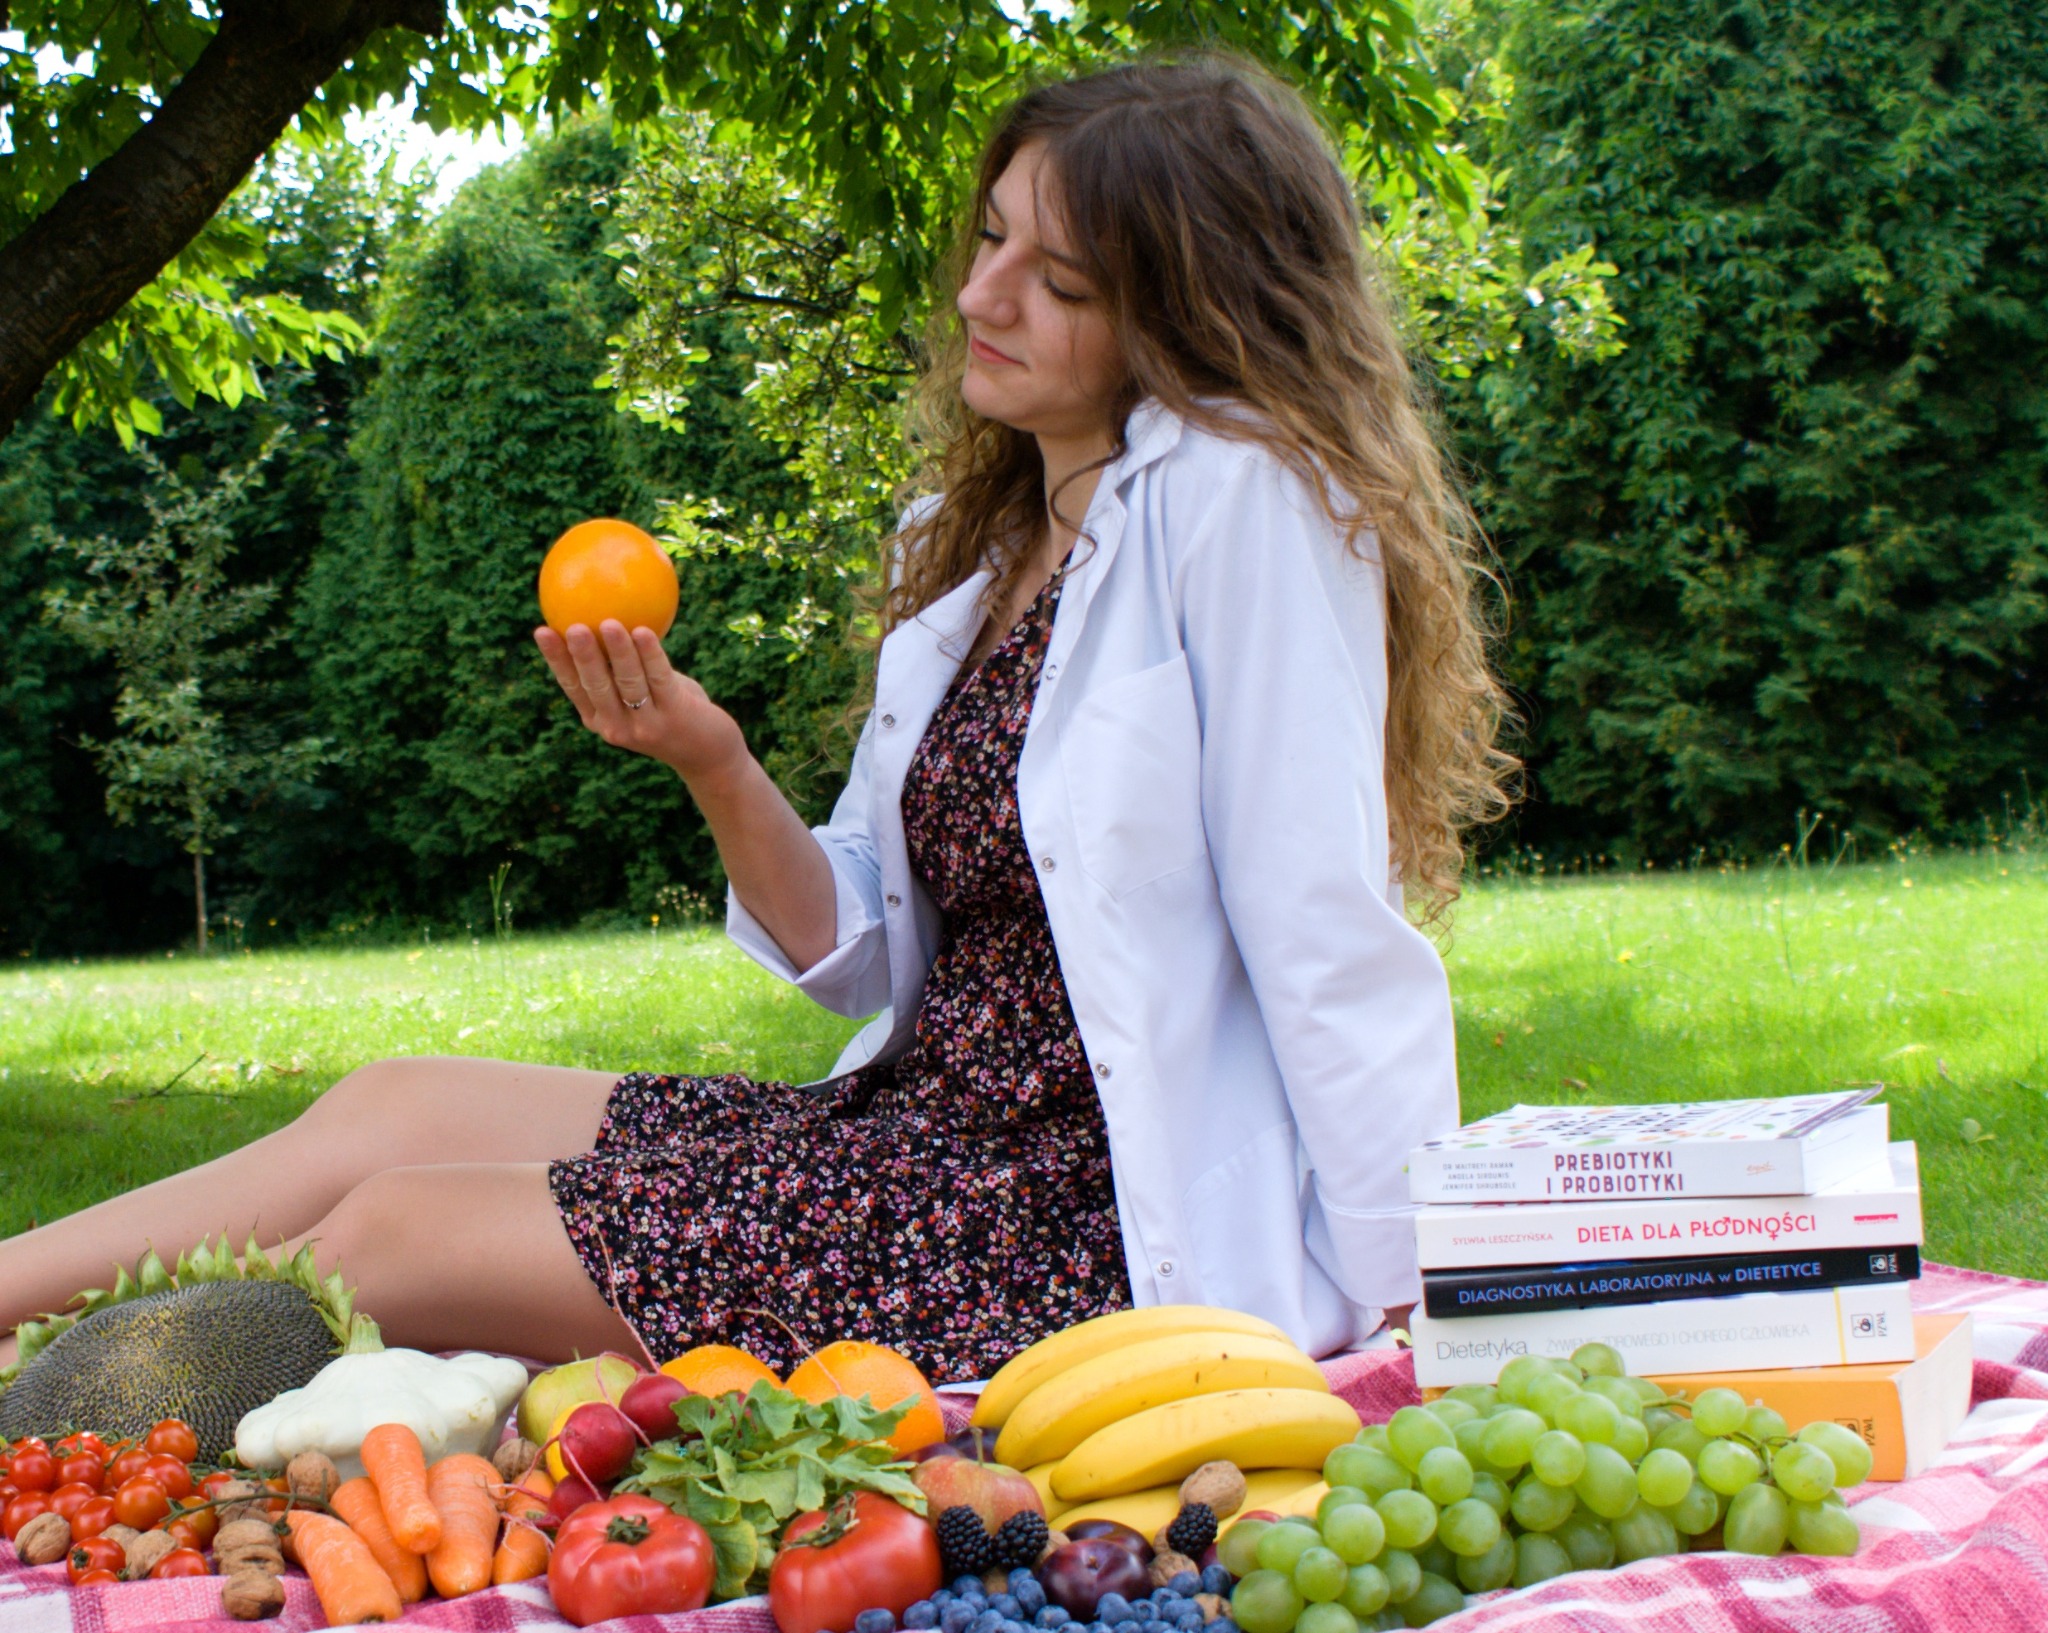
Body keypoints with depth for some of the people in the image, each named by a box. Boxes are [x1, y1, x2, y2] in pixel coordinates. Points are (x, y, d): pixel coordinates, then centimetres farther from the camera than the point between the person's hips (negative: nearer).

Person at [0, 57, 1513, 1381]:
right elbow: (874, 962, 9)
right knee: (391, 1106, 5)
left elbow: (1331, 935, -19)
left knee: (397, 1229, -7)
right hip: (920, 1127, 8)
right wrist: (716, 766, -8)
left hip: (1074, 1226, -8)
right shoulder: (977, 541, 11)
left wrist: (1408, 1319, -19)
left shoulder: (1244, 495, -15)